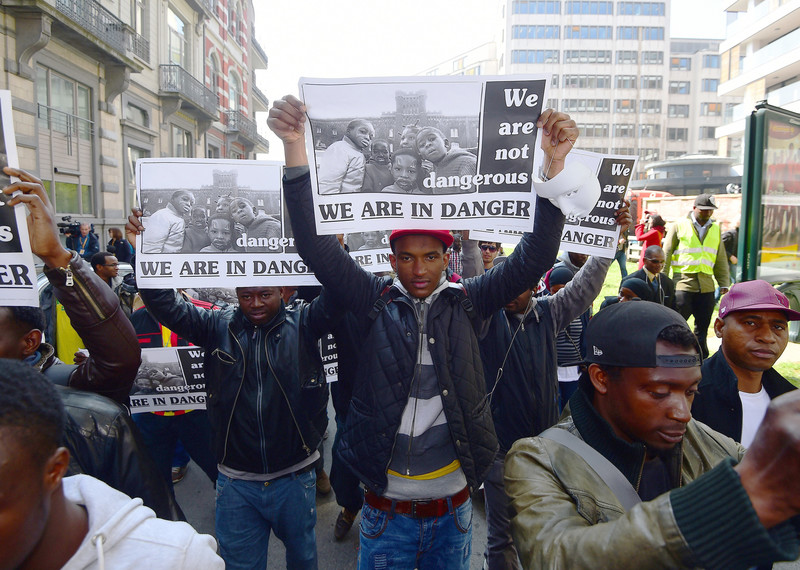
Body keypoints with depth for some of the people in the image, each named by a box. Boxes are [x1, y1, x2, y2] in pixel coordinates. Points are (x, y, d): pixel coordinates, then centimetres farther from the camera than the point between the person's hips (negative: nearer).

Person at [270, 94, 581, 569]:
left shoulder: (467, 302, -5)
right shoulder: (375, 301, -8)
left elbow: (534, 258, -13)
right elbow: (316, 245, -16)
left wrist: (555, 164, -24)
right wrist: (296, 148, -27)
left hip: (454, 508, 2)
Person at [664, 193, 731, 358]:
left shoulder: (715, 229, 16)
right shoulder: (679, 226, 3)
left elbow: (721, 259, 19)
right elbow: (666, 254, 2)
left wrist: (724, 284, 12)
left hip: (706, 285, 4)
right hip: (683, 282, -4)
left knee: (703, 326, 9)